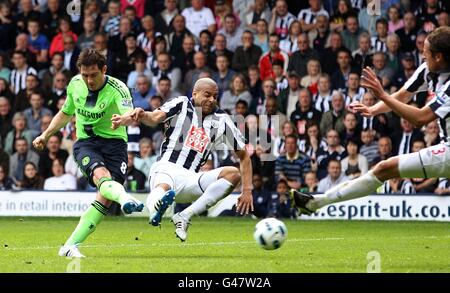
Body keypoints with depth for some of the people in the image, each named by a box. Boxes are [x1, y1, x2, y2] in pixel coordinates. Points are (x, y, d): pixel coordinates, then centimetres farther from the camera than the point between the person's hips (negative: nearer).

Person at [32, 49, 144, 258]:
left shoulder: (117, 88, -14)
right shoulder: (75, 84, 1)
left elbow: (128, 114, -35)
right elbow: (66, 113, 23)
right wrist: (45, 135, 23)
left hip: (114, 142, -2)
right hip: (85, 142, 2)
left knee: (105, 198, -18)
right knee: (101, 174, -33)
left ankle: (70, 246, -12)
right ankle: (125, 198, -65)